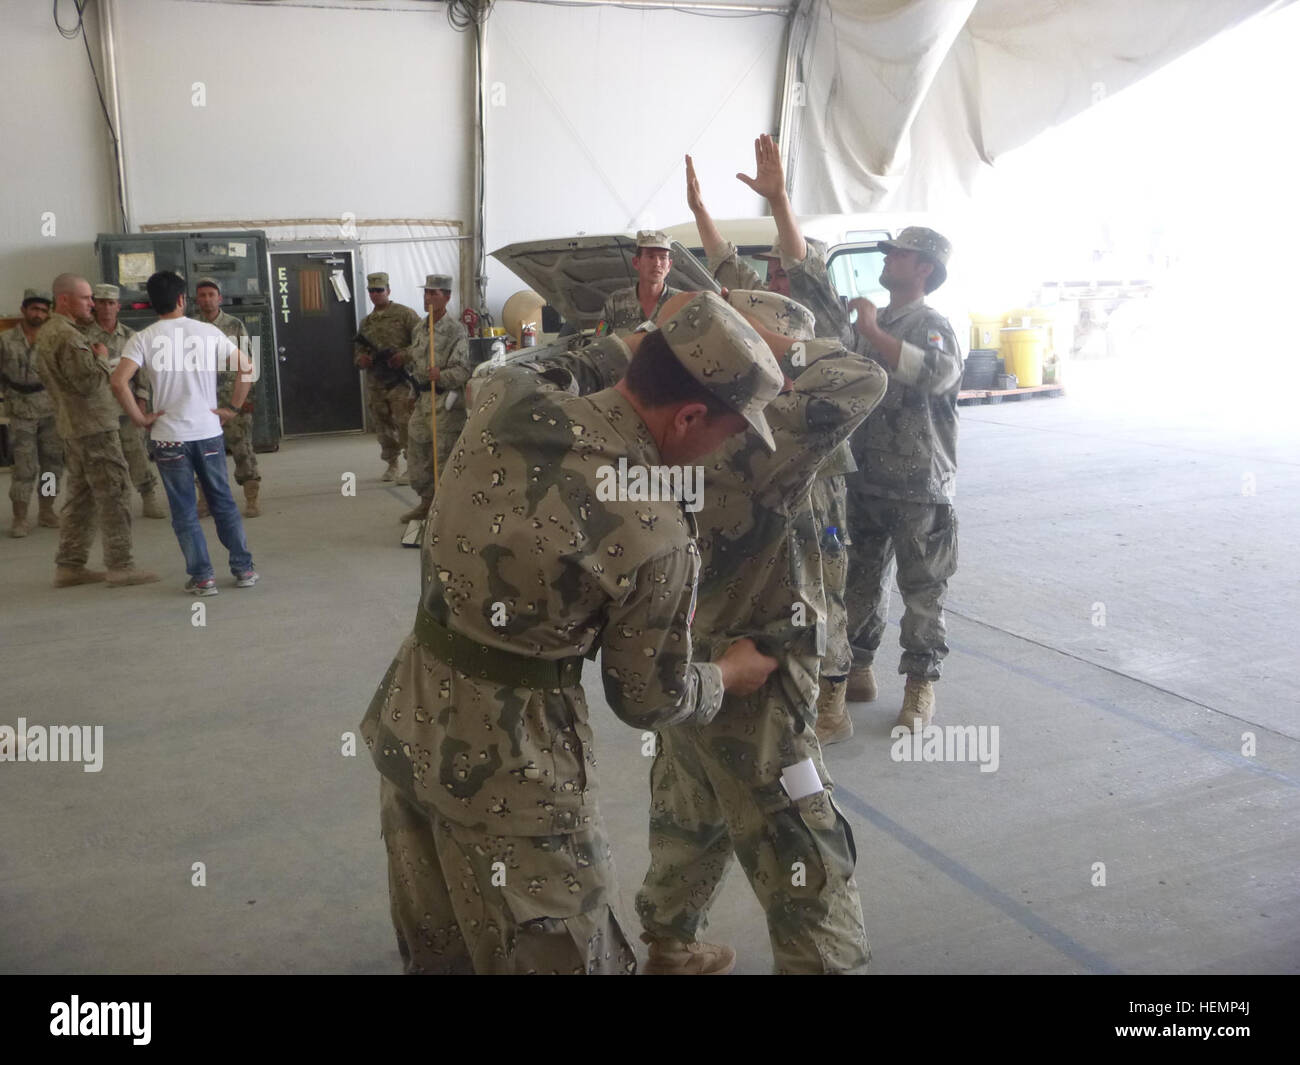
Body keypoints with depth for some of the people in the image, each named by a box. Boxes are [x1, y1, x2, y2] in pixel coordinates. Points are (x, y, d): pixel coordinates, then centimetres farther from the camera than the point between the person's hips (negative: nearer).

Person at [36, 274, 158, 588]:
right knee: (114, 494, -5)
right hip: (93, 426, -10)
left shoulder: (46, 333, 15)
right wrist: (101, 358, -6)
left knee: (80, 496, 14)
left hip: (72, 425, 10)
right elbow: (89, 382, -23)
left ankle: (69, 565, 18)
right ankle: (120, 566, -2)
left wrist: (92, 358, 12)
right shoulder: (67, 336, -19)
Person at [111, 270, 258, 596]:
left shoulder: (143, 339, -5)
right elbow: (246, 368, -3)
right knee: (223, 503, 14)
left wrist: (140, 418, -5)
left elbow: (119, 382, -17)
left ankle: (202, 577, 7)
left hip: (169, 437, -1)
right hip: (209, 433, 2)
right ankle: (244, 569, 16)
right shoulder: (208, 332, 0)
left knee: (185, 513, 7)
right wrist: (232, 409, 4)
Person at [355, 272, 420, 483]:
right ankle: (392, 466, 24)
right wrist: (361, 359, 0)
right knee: (383, 427, 11)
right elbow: (358, 350, 24)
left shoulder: (405, 314, -1)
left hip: (400, 381, -6)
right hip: (374, 384, 6)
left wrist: (404, 356, -19)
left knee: (405, 424, -11)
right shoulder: (366, 322, 17)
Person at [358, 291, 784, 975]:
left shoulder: (506, 397, -8)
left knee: (435, 954, 25)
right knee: (558, 956, 14)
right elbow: (650, 701, -8)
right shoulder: (657, 533, -22)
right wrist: (733, 672, 12)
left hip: (406, 727, 7)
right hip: (508, 770, -7)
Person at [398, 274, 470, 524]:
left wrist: (442, 376, -36)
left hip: (445, 402, -8)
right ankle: (426, 503, 28)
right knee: (417, 452, 14)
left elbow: (463, 369, -21)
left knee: (445, 455, -6)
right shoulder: (420, 328, 13)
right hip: (423, 399, 9)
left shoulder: (456, 331, -12)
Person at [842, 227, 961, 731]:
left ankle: (920, 686, 13)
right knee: (859, 579, 14)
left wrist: (873, 332, -26)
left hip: (918, 485, -7)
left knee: (922, 589, 3)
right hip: (865, 477, 7)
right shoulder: (869, 321, 14)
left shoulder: (931, 324, -9)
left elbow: (939, 374, -32)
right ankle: (857, 669, 27)